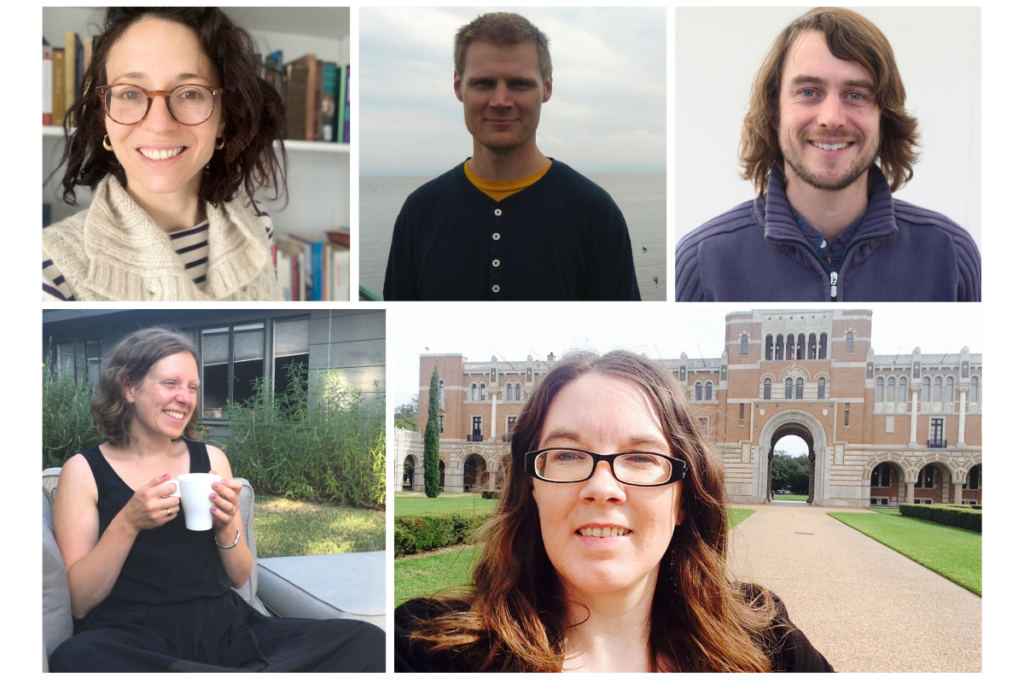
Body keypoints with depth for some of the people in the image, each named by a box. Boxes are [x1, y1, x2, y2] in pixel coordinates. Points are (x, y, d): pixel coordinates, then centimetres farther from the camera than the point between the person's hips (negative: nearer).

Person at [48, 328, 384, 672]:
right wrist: (127, 524, -15)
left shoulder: (211, 459, 12)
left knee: (367, 641, -22)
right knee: (75, 658, -40)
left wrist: (226, 528, -5)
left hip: (223, 627, 2)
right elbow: (78, 603, -1)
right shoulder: (83, 471, 4)